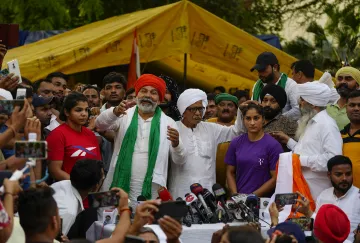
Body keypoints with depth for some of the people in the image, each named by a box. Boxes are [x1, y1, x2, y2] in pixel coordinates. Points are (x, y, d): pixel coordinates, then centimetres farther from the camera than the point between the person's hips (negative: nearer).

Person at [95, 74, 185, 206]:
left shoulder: (168, 123, 7)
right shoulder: (124, 116, 7)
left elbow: (179, 160, 6)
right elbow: (100, 124, -11)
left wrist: (176, 144, -17)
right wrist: (115, 112, -31)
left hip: (151, 192, 0)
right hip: (119, 187, 0)